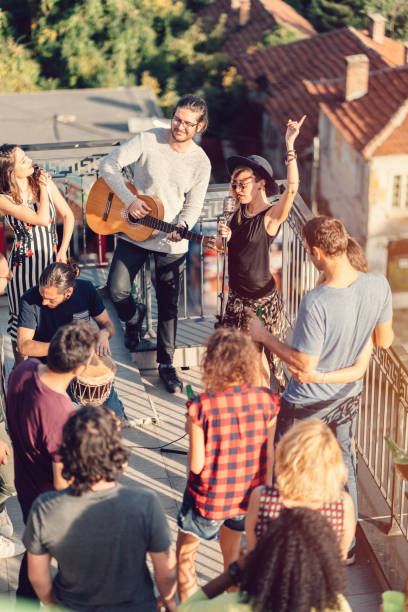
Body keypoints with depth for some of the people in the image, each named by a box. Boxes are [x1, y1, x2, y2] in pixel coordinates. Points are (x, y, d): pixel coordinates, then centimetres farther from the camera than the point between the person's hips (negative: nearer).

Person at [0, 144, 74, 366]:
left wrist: (63, 251, -2)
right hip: (24, 263, -4)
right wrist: (43, 188, -10)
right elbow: (42, 219, -22)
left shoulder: (45, 183, 1)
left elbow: (68, 215, 6)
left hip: (52, 260, 4)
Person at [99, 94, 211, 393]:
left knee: (168, 305, 6)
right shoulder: (149, 140, -10)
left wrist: (181, 227, -21)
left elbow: (193, 205, 0)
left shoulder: (201, 162, -5)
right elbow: (109, 164, -10)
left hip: (171, 243, 0)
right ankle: (135, 317, 33)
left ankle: (166, 364, 21)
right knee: (117, 290, -3)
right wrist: (129, 200, -20)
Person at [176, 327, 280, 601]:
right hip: (248, 496, 4)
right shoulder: (266, 400, -15)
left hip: (209, 498, -4)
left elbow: (196, 465, -19)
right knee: (233, 552, 29)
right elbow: (268, 454, -4)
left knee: (185, 555, 20)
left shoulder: (202, 406, -25)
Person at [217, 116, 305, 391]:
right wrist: (226, 237, -7)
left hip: (262, 298, -6)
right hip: (238, 296, 6)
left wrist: (290, 145, -40)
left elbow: (292, 188, -35)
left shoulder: (271, 216, -16)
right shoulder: (240, 213, 3)